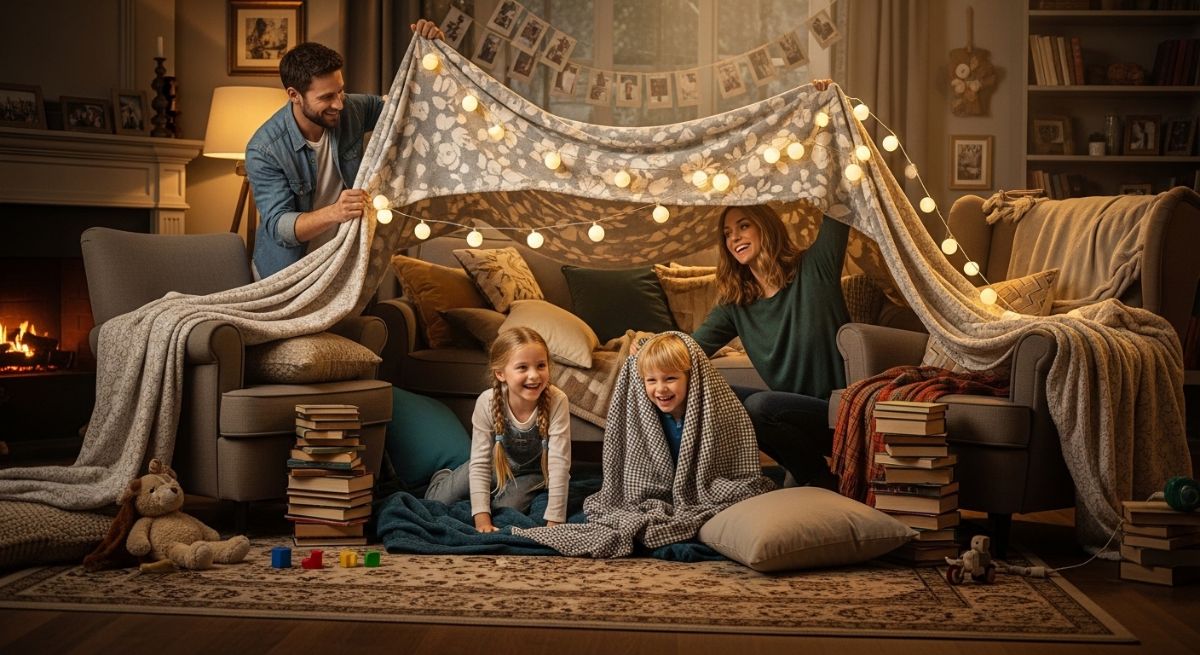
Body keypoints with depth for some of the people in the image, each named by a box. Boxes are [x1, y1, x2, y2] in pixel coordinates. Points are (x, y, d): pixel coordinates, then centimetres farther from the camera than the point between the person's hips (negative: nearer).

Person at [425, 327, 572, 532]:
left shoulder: (557, 402, -37)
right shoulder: (487, 403, -32)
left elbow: (559, 463, -35)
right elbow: (480, 463, -26)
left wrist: (554, 523, -37)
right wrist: (482, 519, -32)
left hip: (532, 471, -1)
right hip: (495, 464, 1)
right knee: (439, 502, -1)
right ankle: (443, 478, 35)